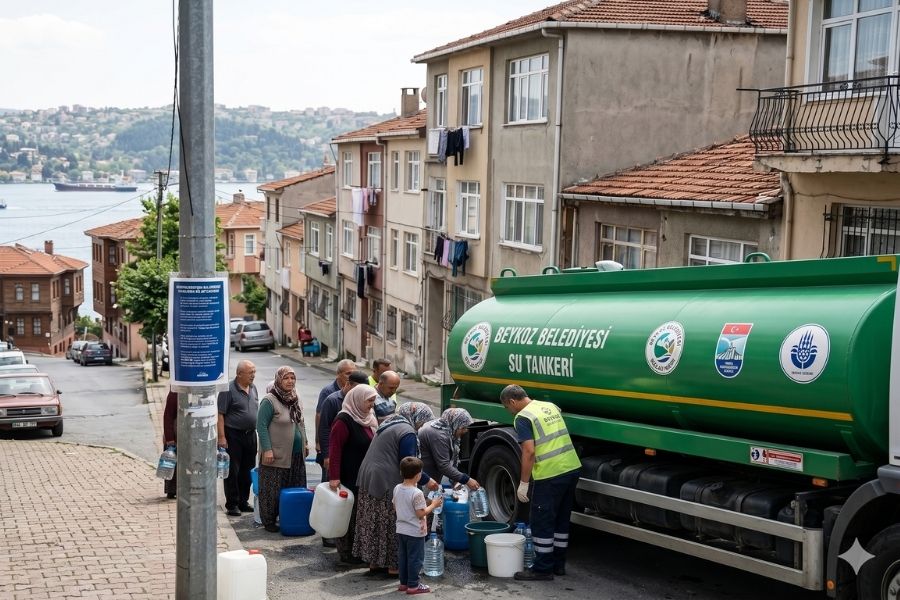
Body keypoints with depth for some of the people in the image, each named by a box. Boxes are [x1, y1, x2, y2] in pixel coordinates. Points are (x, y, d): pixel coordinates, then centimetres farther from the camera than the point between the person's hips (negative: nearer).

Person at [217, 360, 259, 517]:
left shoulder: (253, 388, 11)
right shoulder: (229, 390, -12)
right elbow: (220, 414, -15)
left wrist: (256, 431, 16)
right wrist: (221, 437, -19)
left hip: (250, 435, 7)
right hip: (233, 435, -7)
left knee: (246, 471, 13)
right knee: (232, 471, -2)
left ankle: (243, 502, 23)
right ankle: (232, 504, 5)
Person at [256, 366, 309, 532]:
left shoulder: (295, 399, 12)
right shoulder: (269, 401, -12)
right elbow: (262, 426, -14)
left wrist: (305, 443, 19)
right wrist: (267, 449, -18)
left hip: (297, 456, 7)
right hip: (277, 455, -7)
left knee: (296, 488, 9)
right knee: (273, 490, 0)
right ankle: (269, 521, 10)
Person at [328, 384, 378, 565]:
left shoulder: (368, 418, 12)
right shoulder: (344, 421, -15)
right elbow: (334, 449, -18)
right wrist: (334, 477, -22)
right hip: (349, 477, -8)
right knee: (349, 514, -1)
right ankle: (347, 553, 8)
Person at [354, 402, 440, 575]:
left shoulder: (388, 424, 18)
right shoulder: (407, 432, -12)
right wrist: (426, 480, -3)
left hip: (367, 479, 9)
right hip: (387, 484, -9)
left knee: (372, 524, 13)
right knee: (392, 526, -1)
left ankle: (374, 562, 20)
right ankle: (393, 565, 4)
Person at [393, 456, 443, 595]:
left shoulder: (397, 489, 0)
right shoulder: (417, 493, -23)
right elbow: (421, 514, -21)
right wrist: (433, 505, -8)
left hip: (401, 530, 7)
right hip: (415, 532, -7)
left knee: (402, 557, 16)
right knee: (415, 558, 4)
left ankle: (403, 583, 24)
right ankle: (413, 585, 9)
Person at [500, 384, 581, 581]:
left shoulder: (523, 418, -10)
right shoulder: (551, 407, 14)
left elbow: (529, 452, -17)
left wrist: (523, 483, -11)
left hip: (550, 475, -8)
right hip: (572, 468, 8)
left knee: (541, 523, 3)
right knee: (561, 520, 18)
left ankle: (542, 569, 8)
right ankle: (558, 564, 26)